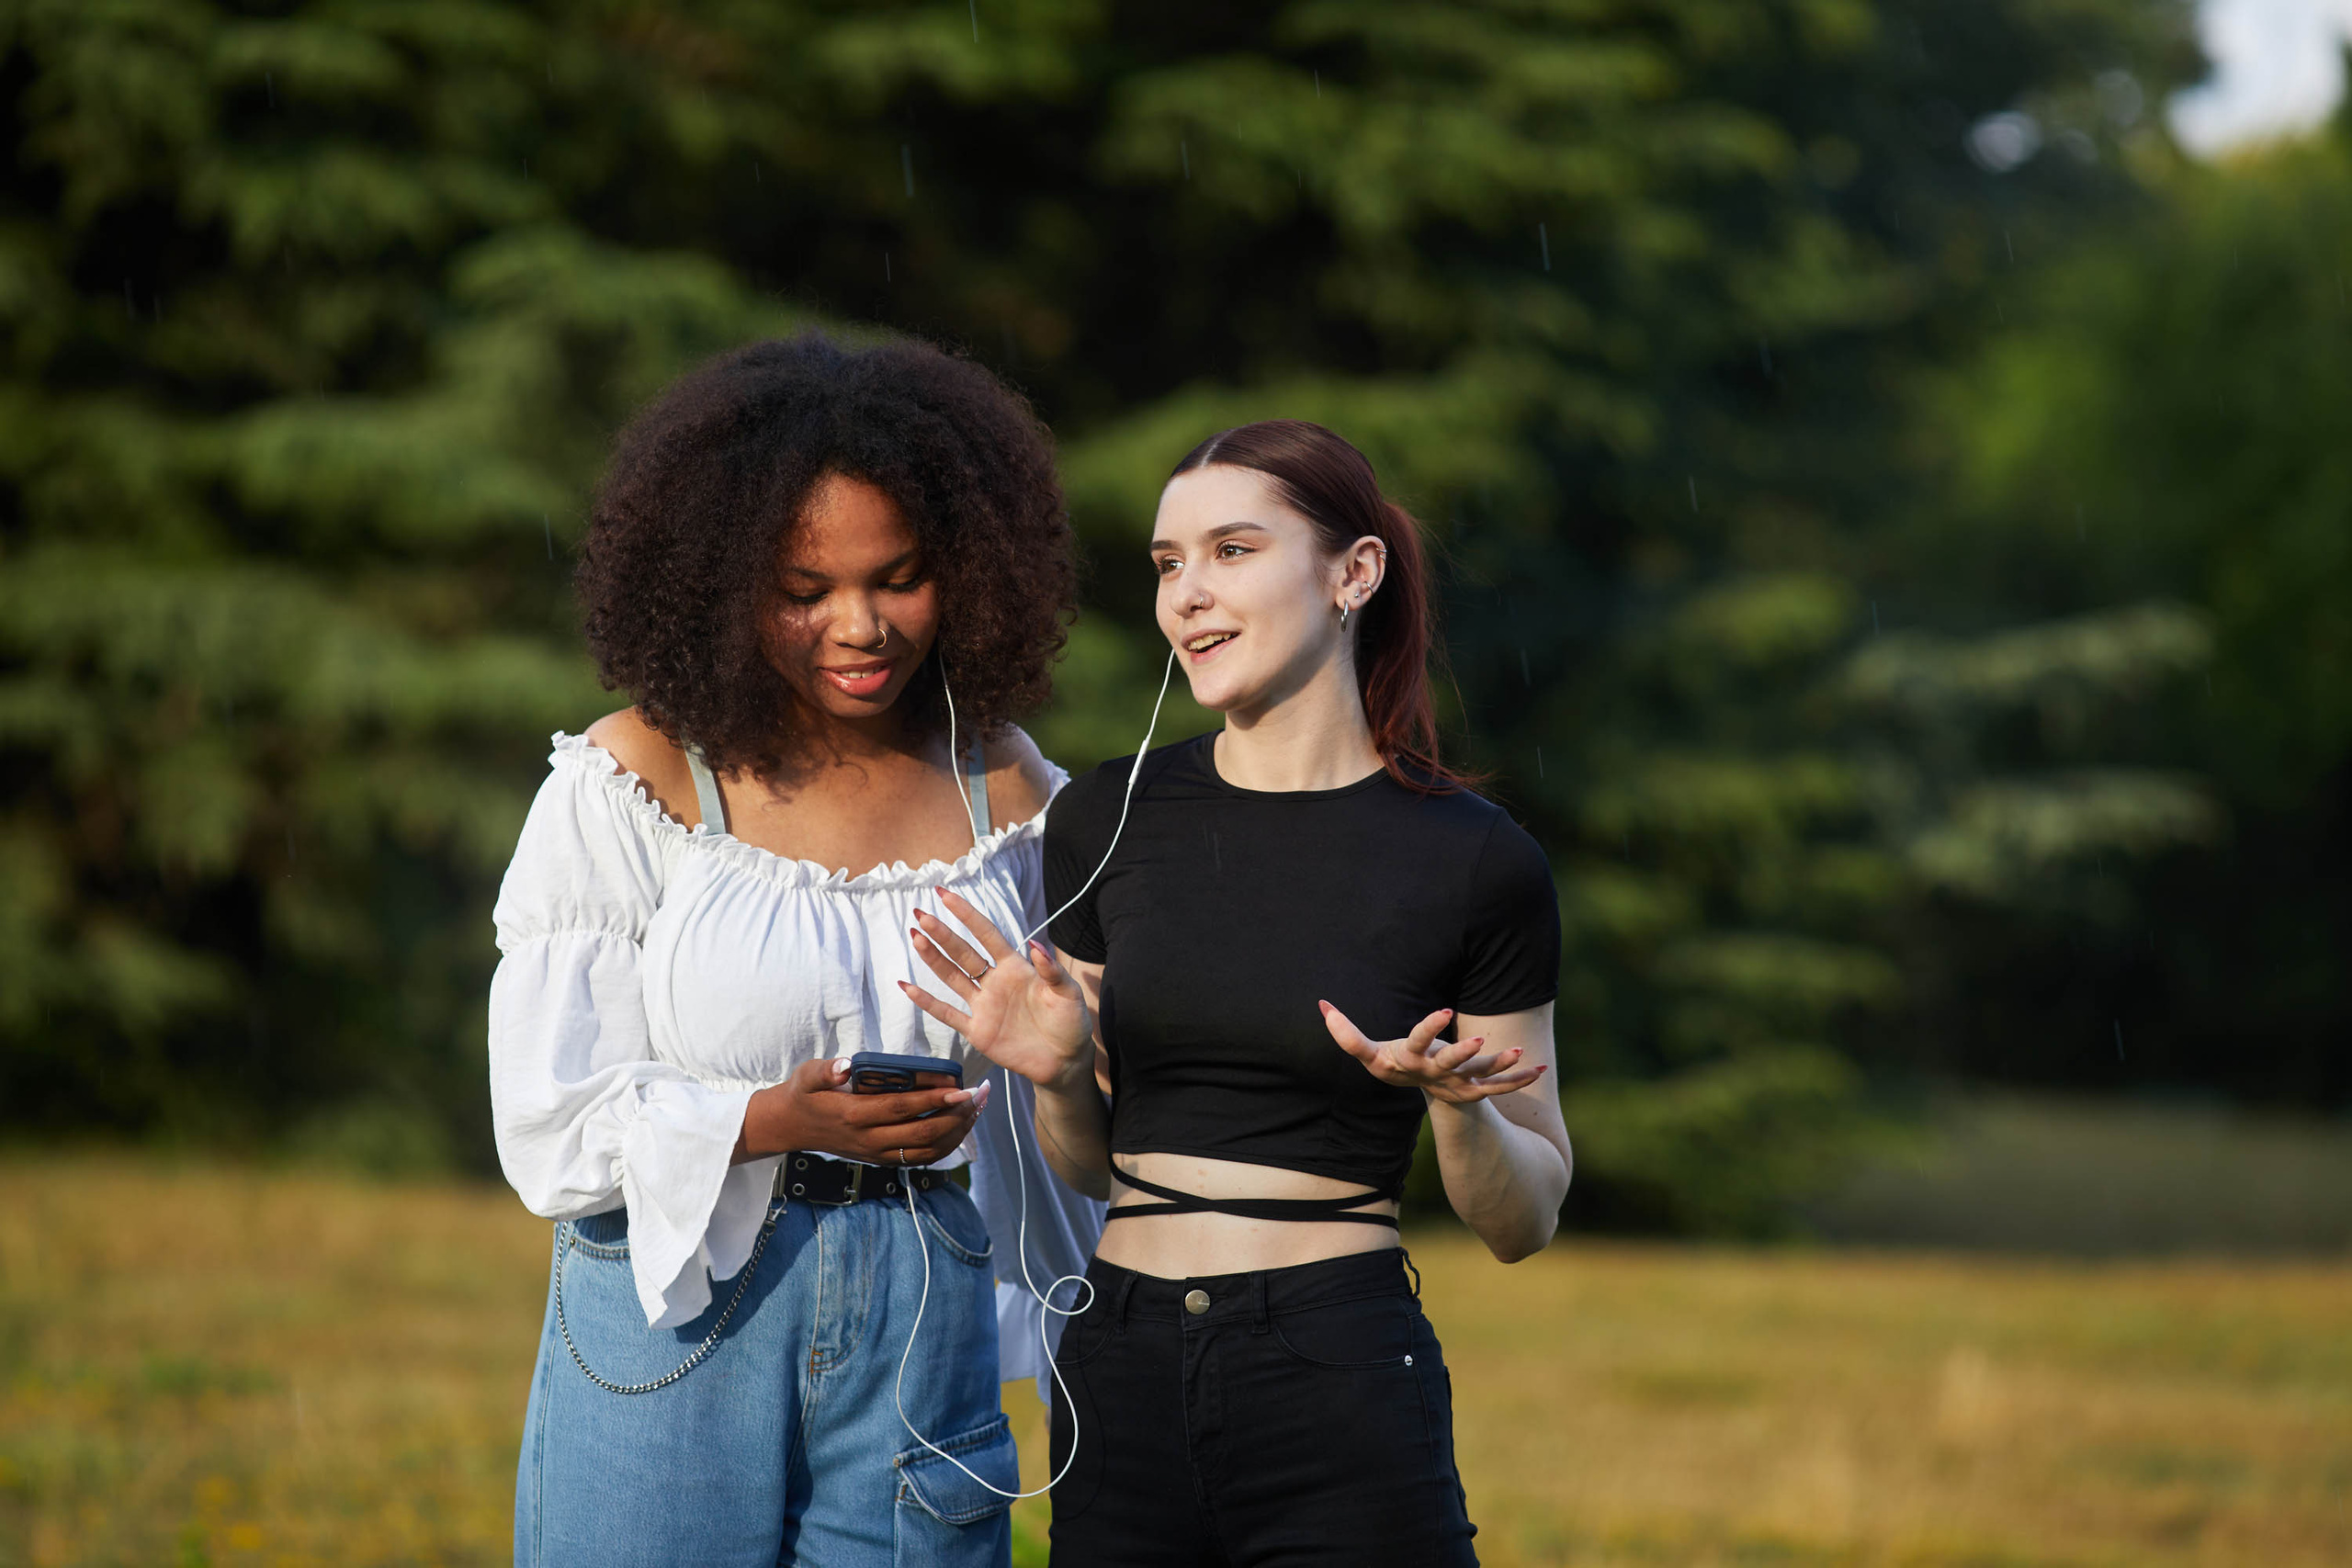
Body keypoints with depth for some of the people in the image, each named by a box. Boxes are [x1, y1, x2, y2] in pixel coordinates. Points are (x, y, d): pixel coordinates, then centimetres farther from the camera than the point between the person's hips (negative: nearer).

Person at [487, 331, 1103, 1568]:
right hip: (673, 1330, -2)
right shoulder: (629, 785, -3)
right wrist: (781, 1120, -20)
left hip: (921, 1338, 2)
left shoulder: (1004, 794, 6)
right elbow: (549, 1127, -7)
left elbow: (1046, 1116, 14)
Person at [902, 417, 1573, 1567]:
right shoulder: (1109, 821, 5)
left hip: (1340, 1386, -3)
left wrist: (1452, 1104, -16)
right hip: (1120, 1375, 3)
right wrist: (1055, 1073, -6)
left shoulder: (1471, 861, -4)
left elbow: (1524, 1221, 2)